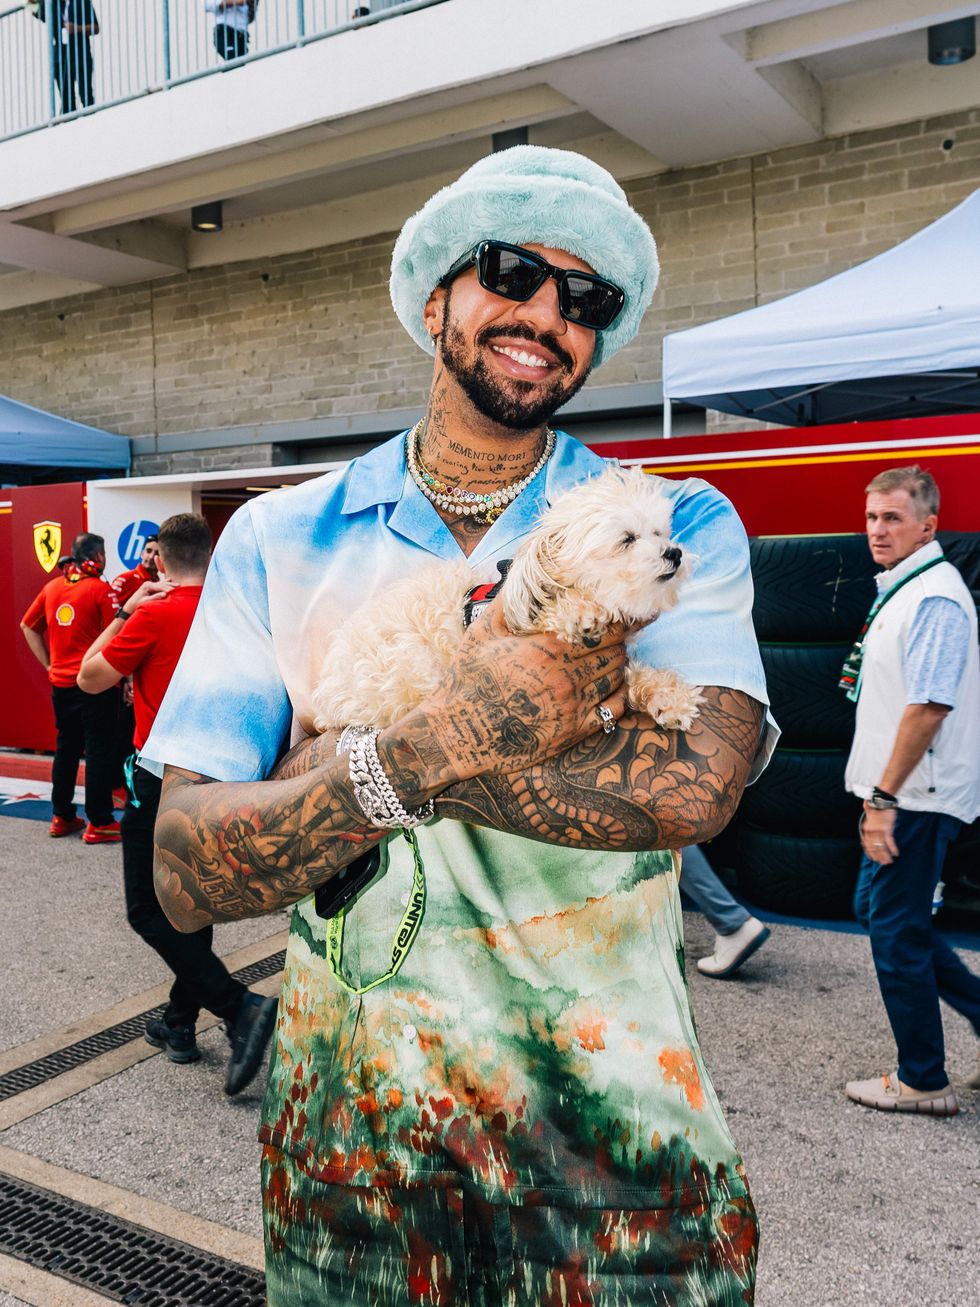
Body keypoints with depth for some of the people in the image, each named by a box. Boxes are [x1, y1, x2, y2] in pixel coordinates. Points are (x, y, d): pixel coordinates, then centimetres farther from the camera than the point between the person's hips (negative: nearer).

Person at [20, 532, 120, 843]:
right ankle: (99, 823, 4)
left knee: (66, 748, 15)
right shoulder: (100, 589, -11)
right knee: (98, 751, 1)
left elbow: (27, 626, 14)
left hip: (61, 683, 6)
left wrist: (48, 663, 14)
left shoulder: (52, 587, 7)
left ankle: (62, 817, 22)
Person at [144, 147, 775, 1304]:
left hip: (618, 1158, 0)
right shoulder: (278, 542, -2)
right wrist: (434, 746, -26)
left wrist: (351, 760, -20)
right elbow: (186, 876, -11)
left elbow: (695, 782, -24)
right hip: (345, 1150, 2)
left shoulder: (675, 531, -4)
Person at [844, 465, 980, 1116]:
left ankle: (922, 1083, 15)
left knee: (897, 932, 0)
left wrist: (884, 797, -24)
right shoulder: (903, 588, 14)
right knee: (875, 910, 18)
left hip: (915, 798, -10)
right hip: (904, 794, 10)